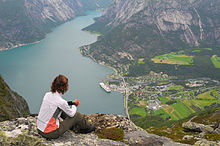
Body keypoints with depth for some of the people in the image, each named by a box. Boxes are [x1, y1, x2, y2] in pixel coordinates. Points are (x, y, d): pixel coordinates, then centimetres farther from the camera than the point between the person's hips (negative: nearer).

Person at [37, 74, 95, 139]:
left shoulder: (47, 94, -3)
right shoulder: (61, 101, -24)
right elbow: (71, 114, -6)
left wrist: (71, 102, 14)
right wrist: (74, 104, 12)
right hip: (50, 134, -7)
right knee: (77, 115, 0)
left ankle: (72, 124, 40)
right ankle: (86, 128, 28)